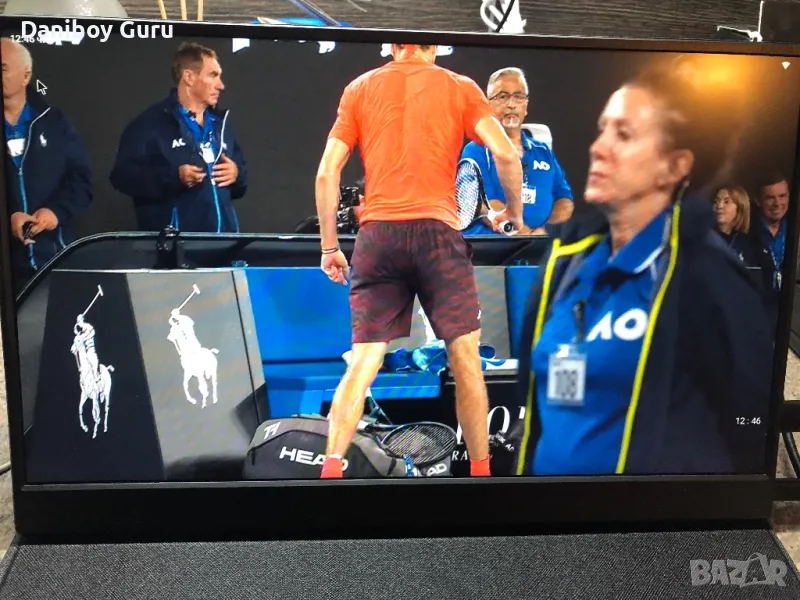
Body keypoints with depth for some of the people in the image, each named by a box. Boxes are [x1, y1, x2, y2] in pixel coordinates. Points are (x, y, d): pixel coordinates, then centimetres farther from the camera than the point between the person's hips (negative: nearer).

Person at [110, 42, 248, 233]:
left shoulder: (220, 122, 16)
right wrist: (174, 177, -24)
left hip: (223, 236, 6)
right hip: (172, 238, -6)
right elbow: (123, 175, -12)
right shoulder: (151, 123, -5)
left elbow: (239, 167, 24)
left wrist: (237, 174, 0)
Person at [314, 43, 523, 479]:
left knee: (363, 362, 3)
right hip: (437, 229, -1)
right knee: (464, 358, 7)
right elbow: (506, 155, -2)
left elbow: (327, 172, 7)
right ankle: (480, 469, 15)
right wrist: (514, 212, 14)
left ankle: (330, 468, -4)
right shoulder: (460, 87, 11)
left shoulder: (359, 88, 15)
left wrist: (329, 246, 12)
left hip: (376, 232, 2)